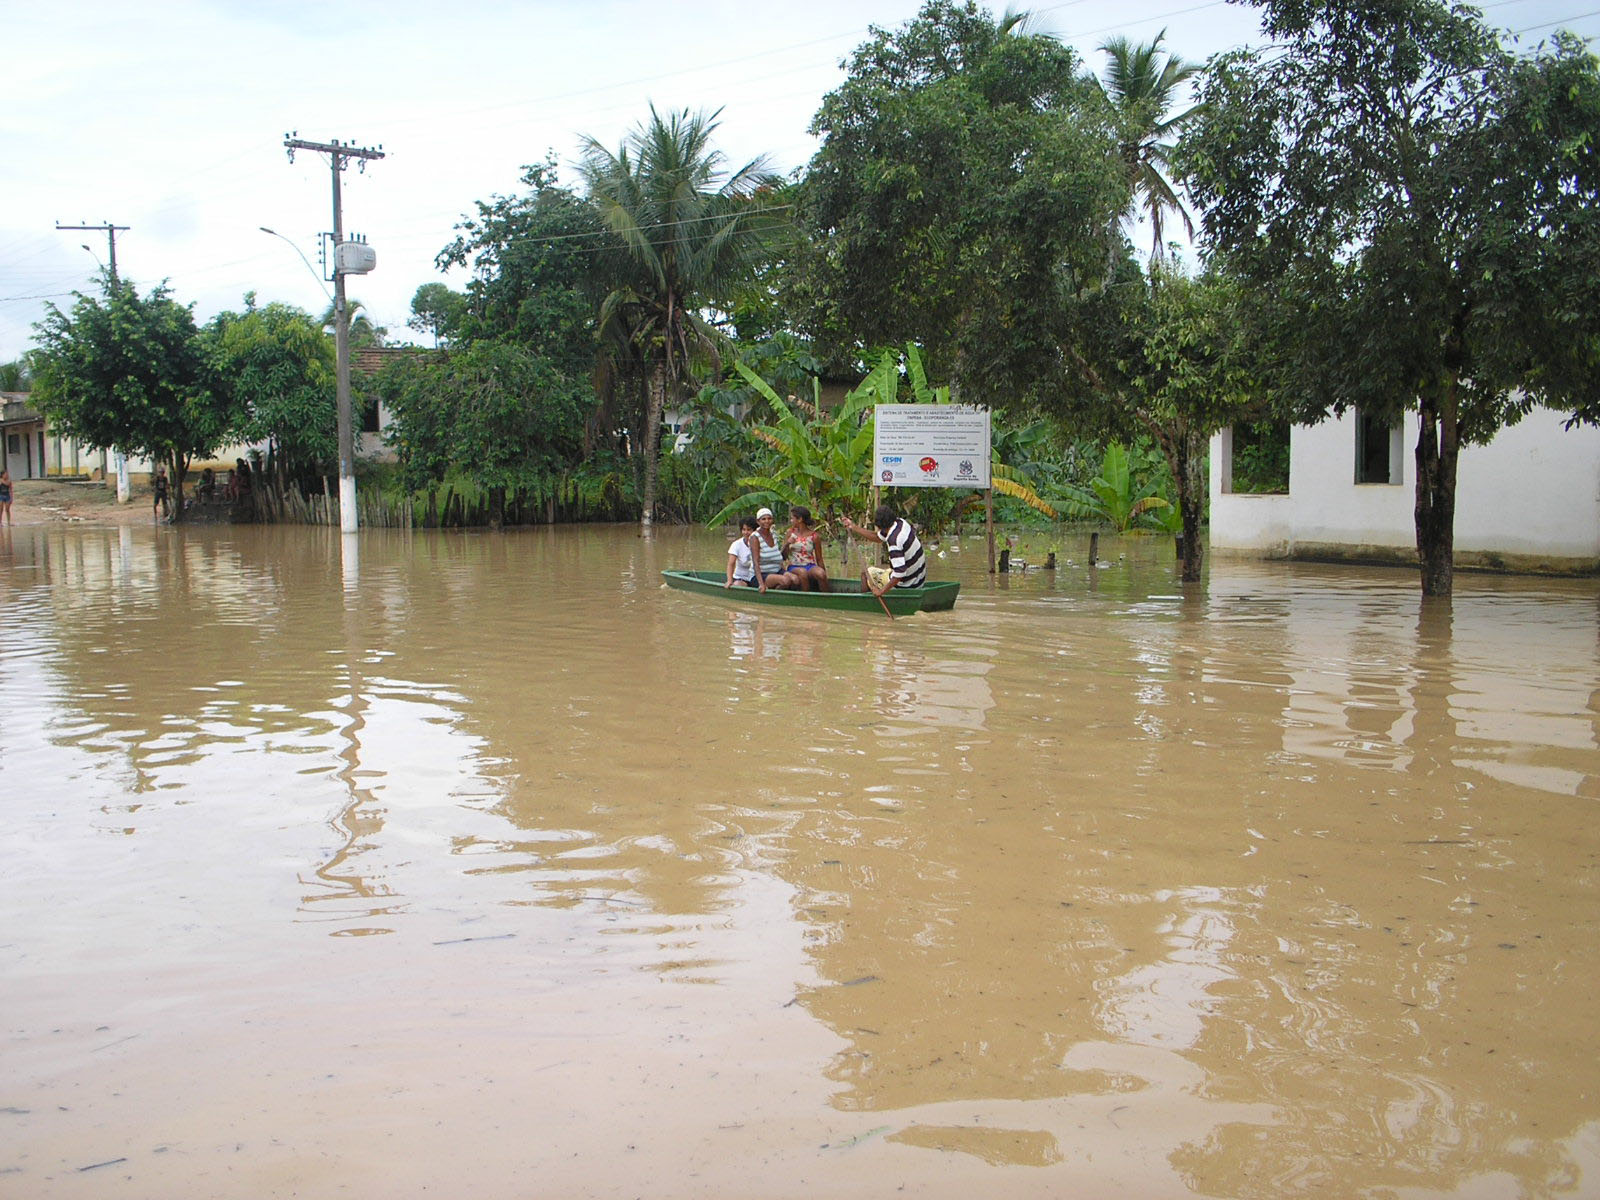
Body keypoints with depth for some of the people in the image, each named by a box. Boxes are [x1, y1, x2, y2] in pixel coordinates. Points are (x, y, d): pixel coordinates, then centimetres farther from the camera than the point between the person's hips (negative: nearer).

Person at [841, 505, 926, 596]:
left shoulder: (894, 541, -31)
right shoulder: (900, 522, -5)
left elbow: (900, 573, -33)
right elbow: (877, 537, 10)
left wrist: (881, 591, -25)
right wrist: (853, 527, 8)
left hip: (906, 585, -8)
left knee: (866, 574, 9)